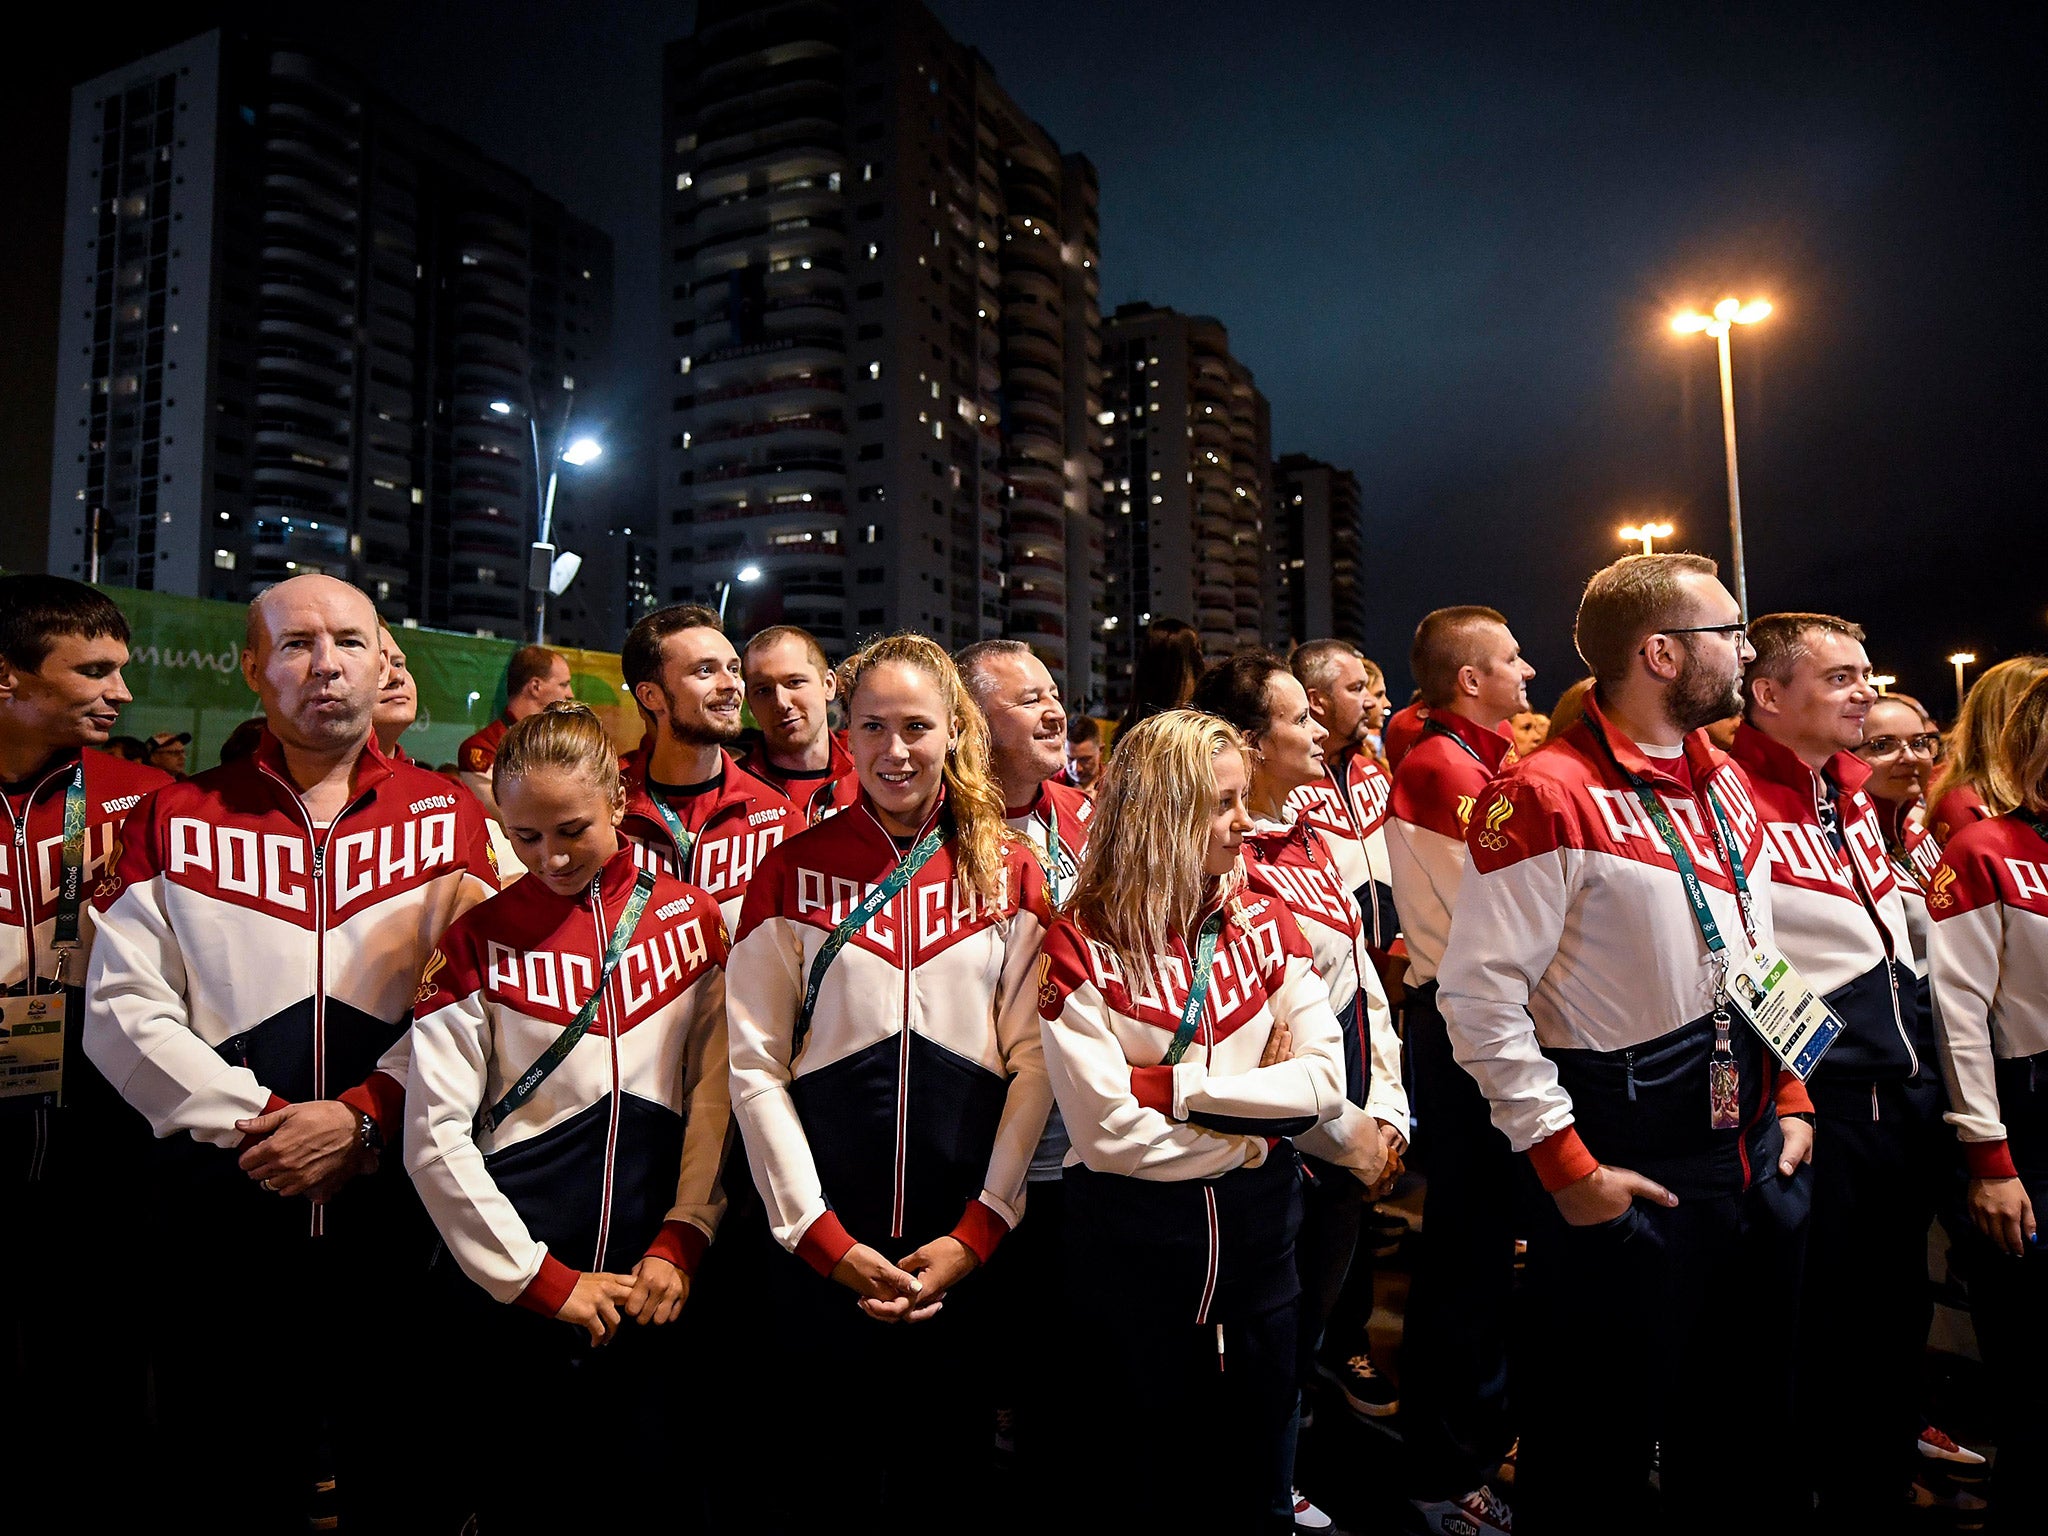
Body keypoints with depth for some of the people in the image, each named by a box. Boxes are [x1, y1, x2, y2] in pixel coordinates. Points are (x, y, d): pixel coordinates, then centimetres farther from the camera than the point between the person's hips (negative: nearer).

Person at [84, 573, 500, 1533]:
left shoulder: (452, 819, 3)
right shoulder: (178, 820, 6)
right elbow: (123, 1007, -1)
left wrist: (363, 1114, -14)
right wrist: (257, 1121, -10)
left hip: (399, 1211, -1)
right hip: (222, 1211, 1)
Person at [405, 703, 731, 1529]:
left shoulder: (693, 918, 1)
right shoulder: (477, 941, -3)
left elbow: (717, 1092, 0)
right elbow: (435, 1137, -7)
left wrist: (680, 1242, -8)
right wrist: (545, 1279, -10)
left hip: (655, 1289, 1)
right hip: (516, 1297, -1)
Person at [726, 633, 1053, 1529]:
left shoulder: (1010, 873, 2)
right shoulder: (793, 869, -1)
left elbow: (1035, 1057, -2)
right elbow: (755, 1063, -3)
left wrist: (977, 1232, -7)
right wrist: (821, 1235, -8)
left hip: (972, 1244, 1)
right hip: (826, 1244, 0)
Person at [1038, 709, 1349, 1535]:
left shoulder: (1266, 925, 0)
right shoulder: (1082, 946, -14)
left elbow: (1326, 1081, -9)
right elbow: (1110, 1132, -19)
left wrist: (1175, 1086, -18)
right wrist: (1256, 1130, -12)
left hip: (1257, 1236, 4)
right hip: (1130, 1246, -4)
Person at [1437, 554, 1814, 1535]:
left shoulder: (1725, 785, 10)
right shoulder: (1547, 795, -18)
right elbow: (1479, 992, -21)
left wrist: (1792, 1098, 10)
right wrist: (1567, 1164, -19)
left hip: (1757, 1153, 8)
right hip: (1626, 1167, -8)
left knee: (1752, 1430, 23)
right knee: (1597, 1451, 8)